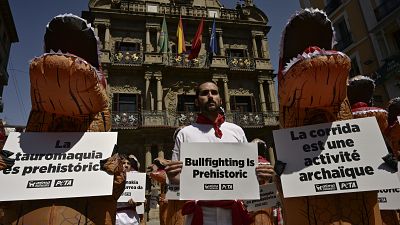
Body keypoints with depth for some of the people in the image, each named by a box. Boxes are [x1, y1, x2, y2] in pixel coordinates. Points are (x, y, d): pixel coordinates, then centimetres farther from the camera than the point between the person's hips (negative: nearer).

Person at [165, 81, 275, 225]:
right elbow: (177, 178, 6)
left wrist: (259, 175, -8)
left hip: (233, 212, 2)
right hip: (200, 212, -1)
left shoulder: (236, 131, 9)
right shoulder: (185, 133, 4)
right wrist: (172, 176, -16)